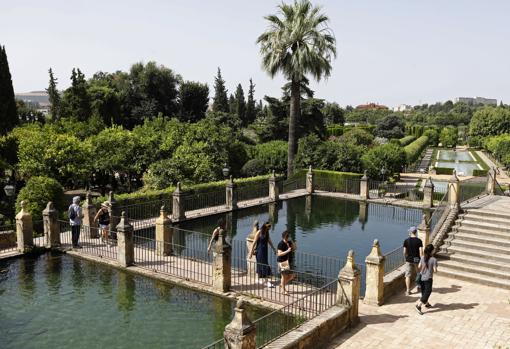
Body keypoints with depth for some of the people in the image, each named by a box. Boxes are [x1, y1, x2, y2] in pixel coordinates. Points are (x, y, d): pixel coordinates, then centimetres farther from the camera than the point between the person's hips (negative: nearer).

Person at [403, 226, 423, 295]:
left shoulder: (406, 240, -6)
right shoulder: (419, 241, -8)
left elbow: (404, 252, -3)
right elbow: (421, 252, -12)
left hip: (409, 260, 0)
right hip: (417, 260, 0)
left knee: (408, 275, 5)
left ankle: (408, 291, 3)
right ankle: (419, 287, 35)